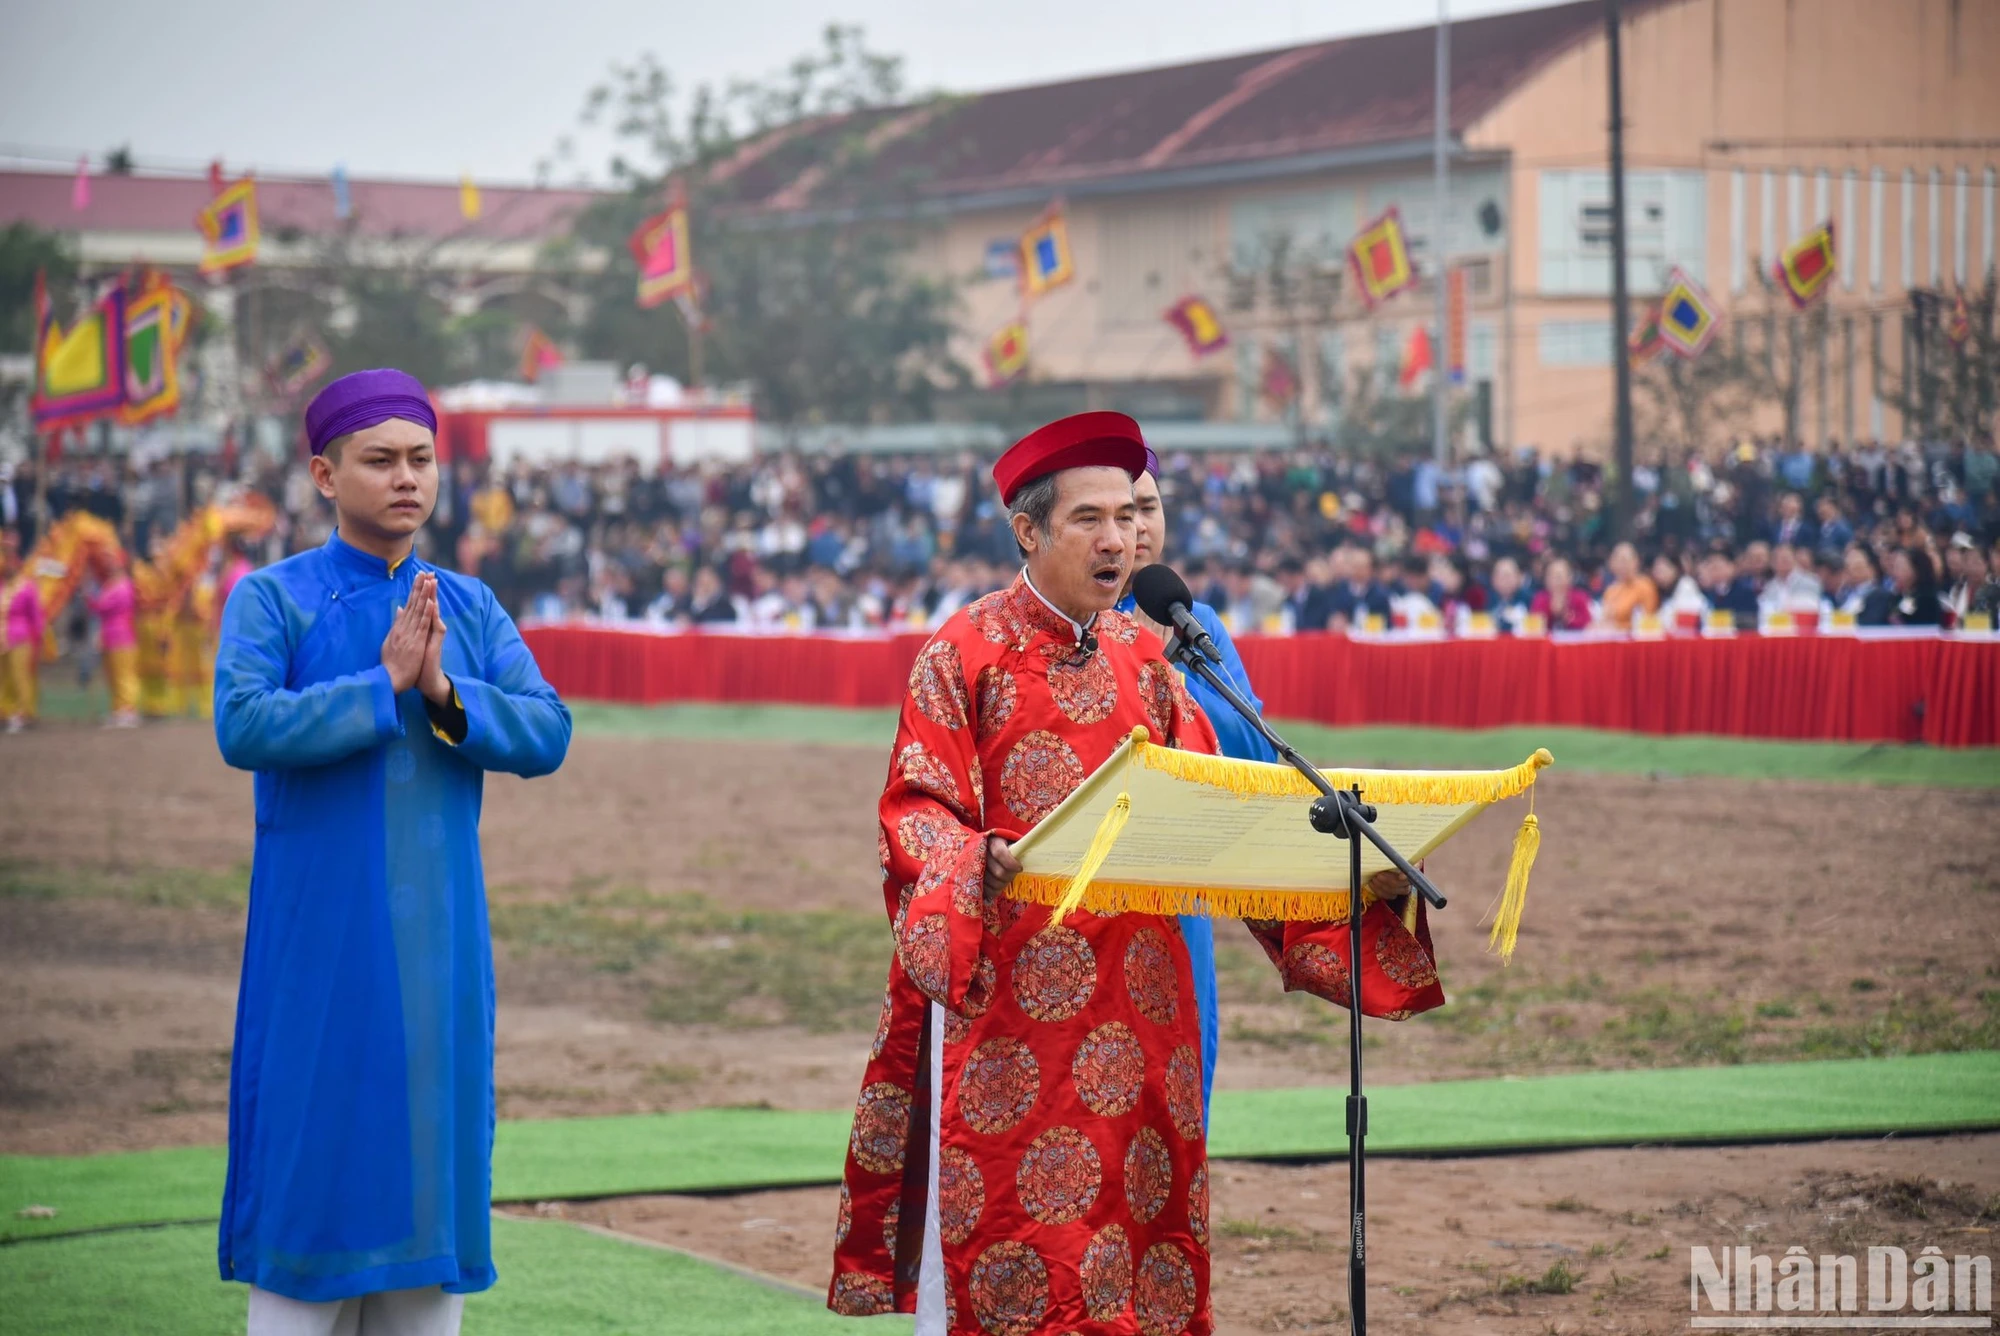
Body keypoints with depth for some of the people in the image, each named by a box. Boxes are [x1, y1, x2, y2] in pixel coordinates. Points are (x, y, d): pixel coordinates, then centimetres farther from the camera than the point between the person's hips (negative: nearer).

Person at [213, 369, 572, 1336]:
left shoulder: (470, 607, 9)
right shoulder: (272, 598, -2)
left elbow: (546, 735, -1)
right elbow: (243, 726, -17)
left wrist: (446, 695, -16)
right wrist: (385, 685, -18)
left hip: (437, 935, 4)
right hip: (317, 932, -4)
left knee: (430, 1149, 6)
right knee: (310, 1152, -3)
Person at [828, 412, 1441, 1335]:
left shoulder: (1144, 658, 12)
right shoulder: (966, 653, -3)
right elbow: (917, 807, -8)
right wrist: (983, 863, -30)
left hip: (1133, 997, 5)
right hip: (1004, 992, -5)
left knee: (1138, 1213, 3)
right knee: (997, 1228, -6)